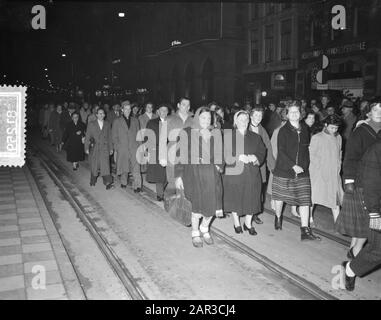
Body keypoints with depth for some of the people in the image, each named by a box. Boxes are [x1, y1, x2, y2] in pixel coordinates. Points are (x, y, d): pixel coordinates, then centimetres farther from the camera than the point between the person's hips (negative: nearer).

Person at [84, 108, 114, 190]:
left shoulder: (107, 124, 9)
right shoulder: (91, 124, 3)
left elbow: (109, 137, 11)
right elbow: (87, 137, 3)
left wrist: (111, 148, 10)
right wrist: (86, 148, -2)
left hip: (105, 148, 0)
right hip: (94, 148, 0)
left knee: (105, 165, -10)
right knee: (94, 165, 8)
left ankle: (108, 183, -15)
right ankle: (93, 181, 28)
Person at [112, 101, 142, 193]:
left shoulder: (135, 121, 13)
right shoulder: (117, 121, 6)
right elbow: (114, 137, 7)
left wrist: (139, 146, 7)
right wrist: (115, 149, 1)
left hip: (134, 147, 1)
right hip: (122, 148, 0)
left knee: (136, 168, -12)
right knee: (124, 168, 8)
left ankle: (137, 186, -15)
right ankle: (123, 183, 29)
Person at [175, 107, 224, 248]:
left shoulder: (215, 134, 9)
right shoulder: (187, 133, -3)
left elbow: (219, 153, 19)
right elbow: (180, 155, -3)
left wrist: (219, 166, 1)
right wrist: (178, 176, -7)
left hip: (212, 174, 4)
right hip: (193, 173, -4)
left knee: (212, 204, 3)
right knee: (197, 206, 1)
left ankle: (204, 228, 32)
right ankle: (195, 233, 25)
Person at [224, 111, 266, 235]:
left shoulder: (255, 137, 10)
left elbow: (262, 153, 2)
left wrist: (253, 158, -16)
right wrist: (238, 157, -20)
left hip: (252, 174, 2)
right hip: (233, 173, -2)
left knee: (251, 199, 4)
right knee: (235, 198, 4)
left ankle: (248, 223, 24)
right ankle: (237, 223, 24)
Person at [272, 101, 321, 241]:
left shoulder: (305, 129, 8)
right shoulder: (283, 131, -6)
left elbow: (306, 149, 17)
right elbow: (281, 151, -12)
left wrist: (305, 164, 6)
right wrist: (293, 166, -21)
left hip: (302, 171, 3)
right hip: (284, 169, -3)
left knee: (305, 199, -4)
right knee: (280, 196, 11)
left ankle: (305, 230, -1)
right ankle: (278, 218, 39)